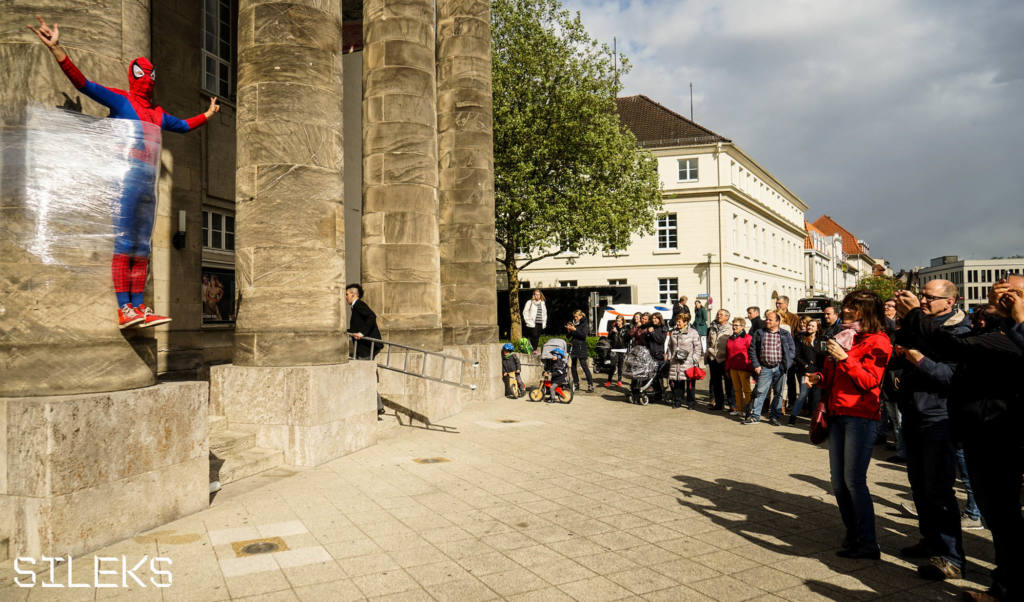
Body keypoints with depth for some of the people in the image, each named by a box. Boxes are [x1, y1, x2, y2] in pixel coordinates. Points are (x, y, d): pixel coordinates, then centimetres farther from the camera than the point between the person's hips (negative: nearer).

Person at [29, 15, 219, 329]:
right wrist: (56, 48, -17)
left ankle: (140, 308, 5)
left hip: (149, 182, 7)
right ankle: (124, 309, -13)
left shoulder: (158, 113, 24)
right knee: (123, 244, -11)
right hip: (127, 176, -7)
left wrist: (208, 114, 48)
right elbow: (83, 83, -7)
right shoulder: (120, 100, 5)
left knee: (142, 248, 4)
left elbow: (184, 125, 41)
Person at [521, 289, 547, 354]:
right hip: (532, 324, -5)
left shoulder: (543, 303, 17)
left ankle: (536, 349, 13)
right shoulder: (529, 302, 0)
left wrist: (544, 323, 14)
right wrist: (528, 321, -9)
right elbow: (525, 312, -2)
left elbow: (544, 314, 23)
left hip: (540, 324, 5)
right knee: (534, 336, -13)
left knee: (537, 337, 6)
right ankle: (534, 350, -6)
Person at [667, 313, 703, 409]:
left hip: (689, 363, -4)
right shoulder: (673, 332, 14)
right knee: (676, 382, 3)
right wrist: (670, 358, 15)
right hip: (675, 363, 4)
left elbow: (698, 347, -1)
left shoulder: (693, 332, -1)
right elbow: (670, 346, 22)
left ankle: (690, 403, 10)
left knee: (690, 383, -1)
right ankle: (677, 401, 16)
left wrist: (695, 360, -6)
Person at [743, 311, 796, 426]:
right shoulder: (759, 334, 6)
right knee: (760, 392, -2)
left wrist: (785, 365, -6)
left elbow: (792, 350, 5)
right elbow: (752, 350, 5)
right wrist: (756, 365, -3)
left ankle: (775, 416, 17)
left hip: (780, 368, 0)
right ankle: (754, 416, 4)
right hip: (764, 368, 0)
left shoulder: (786, 334, 5)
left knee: (778, 393, 6)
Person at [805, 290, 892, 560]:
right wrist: (818, 378, 7)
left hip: (861, 417, -8)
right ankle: (852, 534, 22)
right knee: (838, 480, 9)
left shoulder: (878, 342, -4)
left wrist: (845, 358, -21)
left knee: (854, 480, -9)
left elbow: (869, 380, -14)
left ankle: (869, 543, 0)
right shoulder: (843, 337, 20)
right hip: (838, 414, 8)